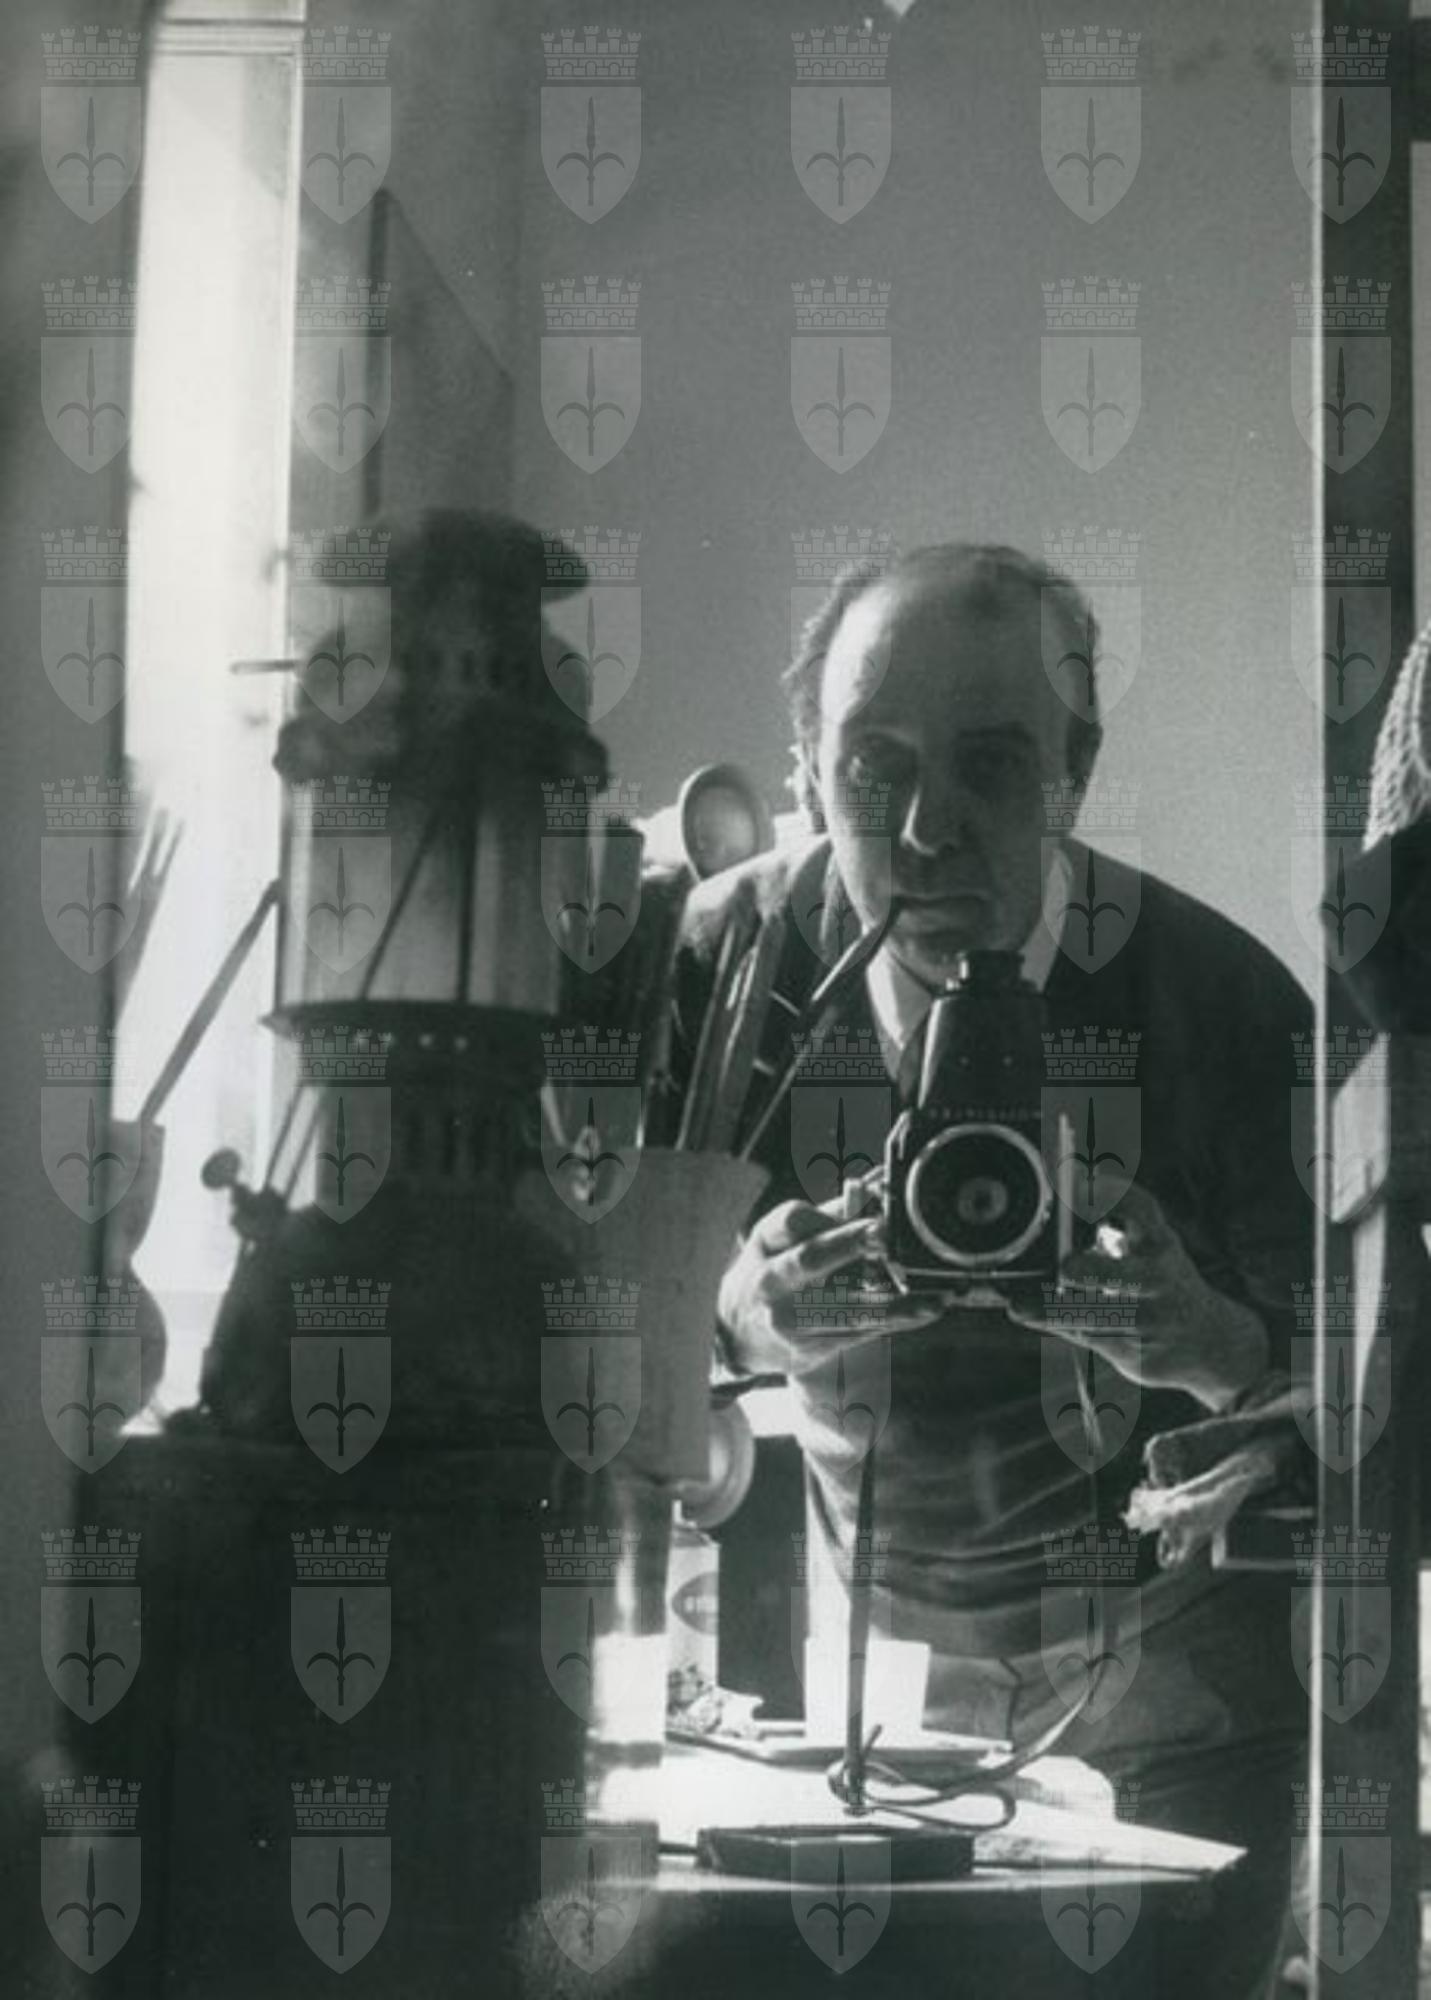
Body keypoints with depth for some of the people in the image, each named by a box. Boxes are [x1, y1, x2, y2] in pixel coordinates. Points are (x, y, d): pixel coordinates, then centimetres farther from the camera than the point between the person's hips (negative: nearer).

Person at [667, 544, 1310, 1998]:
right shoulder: (721, 964, -16)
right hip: (863, 1625, 3)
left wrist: (1203, 1342, -38)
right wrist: (745, 1317, -36)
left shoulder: (1222, 998, -22)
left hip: (1171, 1649, -2)